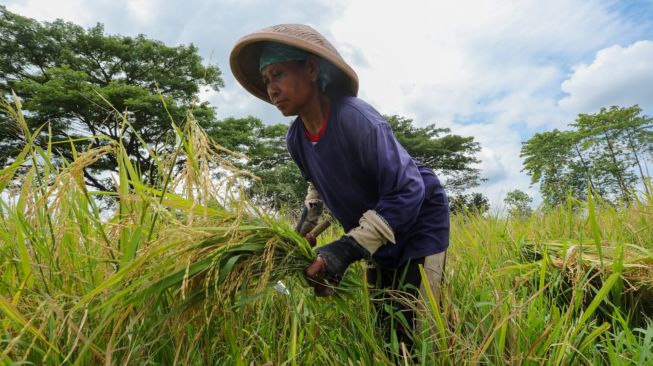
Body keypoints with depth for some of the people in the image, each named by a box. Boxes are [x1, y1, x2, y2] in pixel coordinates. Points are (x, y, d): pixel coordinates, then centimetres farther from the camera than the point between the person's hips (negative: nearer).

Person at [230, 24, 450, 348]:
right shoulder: (296, 138, -7)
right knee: (382, 326, 15)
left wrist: (346, 249, -33)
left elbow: (406, 192, -30)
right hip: (379, 235, 7)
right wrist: (304, 228, 5)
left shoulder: (356, 118, -29)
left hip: (420, 220, -6)